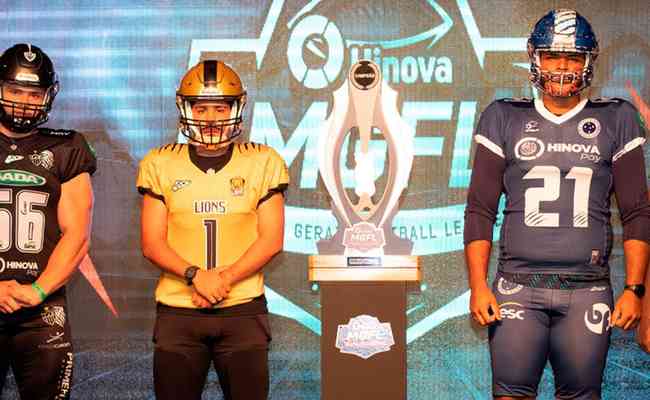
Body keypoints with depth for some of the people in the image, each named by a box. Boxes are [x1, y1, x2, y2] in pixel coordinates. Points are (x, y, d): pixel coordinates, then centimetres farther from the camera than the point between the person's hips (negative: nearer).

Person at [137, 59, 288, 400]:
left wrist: (224, 279, -13)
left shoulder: (262, 163, 2)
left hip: (243, 309, -1)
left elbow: (271, 239, -1)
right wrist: (195, 275, -16)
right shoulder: (162, 164, 4)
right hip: (177, 310, 1)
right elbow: (151, 243, 0)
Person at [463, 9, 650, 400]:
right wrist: (478, 285, -2)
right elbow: (480, 210, 6)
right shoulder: (504, 118, 7)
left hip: (588, 291, 0)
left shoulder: (617, 120, 7)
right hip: (518, 286, 0)